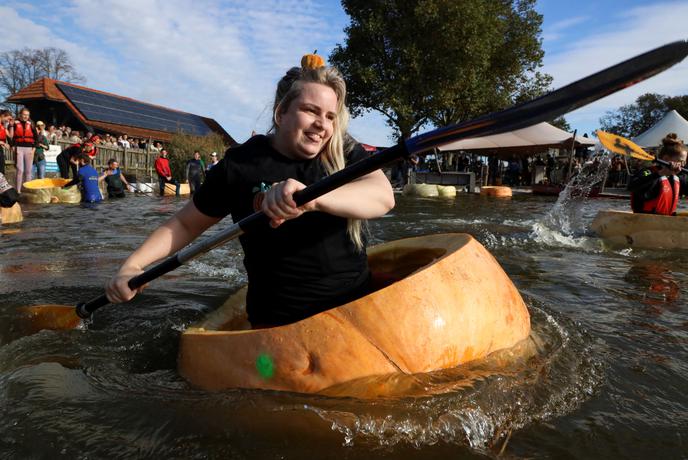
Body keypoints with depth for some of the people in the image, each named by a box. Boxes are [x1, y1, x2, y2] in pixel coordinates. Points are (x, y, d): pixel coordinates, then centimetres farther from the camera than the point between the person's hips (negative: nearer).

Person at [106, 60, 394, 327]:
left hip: (357, 307, 2)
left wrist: (312, 198, -38)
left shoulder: (347, 156, 1)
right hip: (278, 325, -2)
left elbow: (383, 196, -20)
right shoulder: (239, 165, -2)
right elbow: (185, 224, 9)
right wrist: (132, 266, -4)